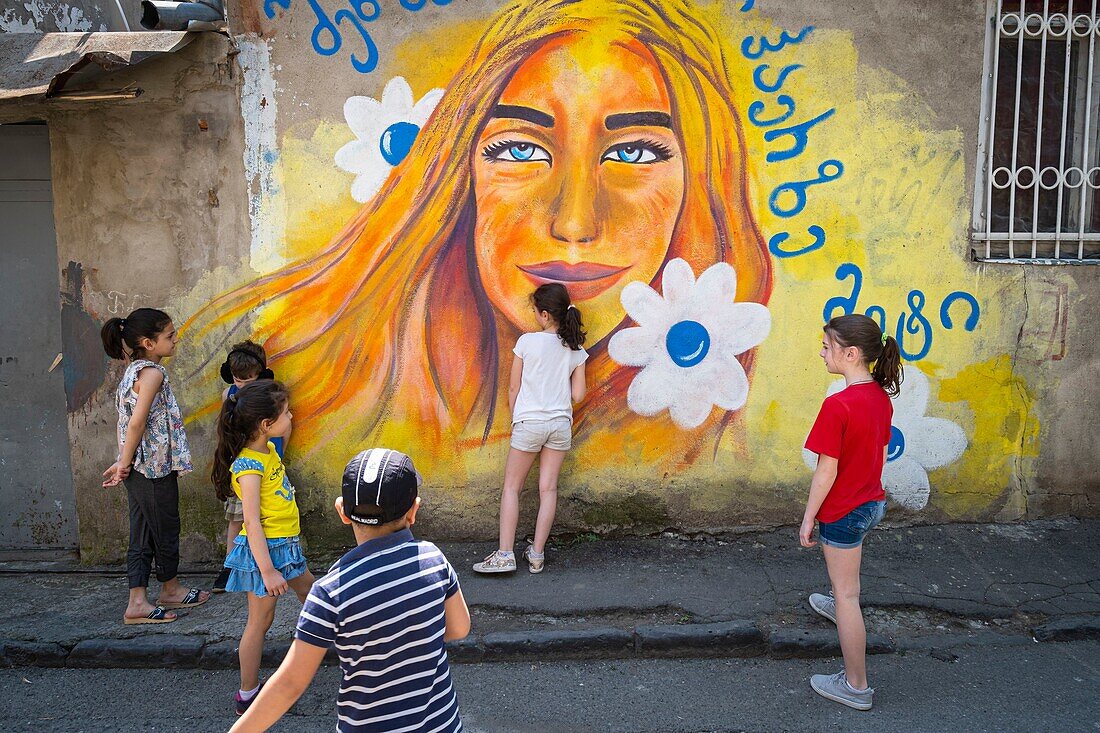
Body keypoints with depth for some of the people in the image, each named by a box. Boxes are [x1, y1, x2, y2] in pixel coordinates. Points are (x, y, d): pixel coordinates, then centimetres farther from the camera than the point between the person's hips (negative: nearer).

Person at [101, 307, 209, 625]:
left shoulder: (133, 369, 11)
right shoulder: (153, 372, -17)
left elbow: (130, 419, 10)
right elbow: (137, 422, -23)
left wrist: (124, 462, 9)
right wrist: (124, 465, -16)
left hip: (140, 468, 9)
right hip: (156, 467, -9)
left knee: (143, 535, 12)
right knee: (166, 529, 10)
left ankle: (137, 602, 16)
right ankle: (171, 589, 29)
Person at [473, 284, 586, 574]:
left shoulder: (527, 341, -9)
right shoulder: (576, 349, 1)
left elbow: (514, 389, -3)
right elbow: (577, 395, 3)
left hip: (529, 422, -4)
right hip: (560, 424, 4)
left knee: (511, 487, 5)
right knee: (548, 488, 7)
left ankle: (505, 554, 1)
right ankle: (537, 555, 11)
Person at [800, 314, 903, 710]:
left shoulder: (837, 406, -29)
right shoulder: (881, 396, -4)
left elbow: (826, 472, -23)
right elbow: (881, 454, 8)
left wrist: (808, 518, -12)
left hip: (843, 511, -8)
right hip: (873, 502, 8)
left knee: (847, 594, 5)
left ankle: (856, 686, 18)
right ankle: (840, 606, 65)